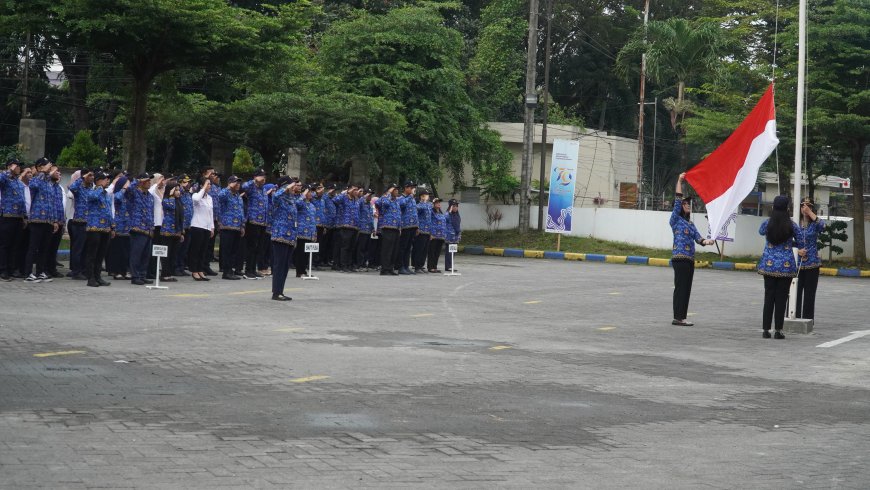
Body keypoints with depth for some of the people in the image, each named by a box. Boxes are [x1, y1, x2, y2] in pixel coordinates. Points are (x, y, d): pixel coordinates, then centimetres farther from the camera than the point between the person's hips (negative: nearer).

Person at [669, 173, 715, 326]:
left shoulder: (690, 223, 20)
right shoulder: (675, 220, 0)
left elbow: (697, 238, 10)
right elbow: (677, 201, -9)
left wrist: (706, 241, -12)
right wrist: (679, 181, -12)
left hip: (690, 259, 8)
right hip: (680, 257, -8)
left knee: (686, 288, 7)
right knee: (681, 287, -9)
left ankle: (681, 317, 11)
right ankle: (678, 317, -8)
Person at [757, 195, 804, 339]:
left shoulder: (767, 223, -4)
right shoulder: (792, 226, -7)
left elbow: (761, 232, 20)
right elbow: (801, 244, 3)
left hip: (769, 264, 1)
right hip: (786, 265, -1)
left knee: (769, 296, 8)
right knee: (781, 298, 4)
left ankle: (766, 329, 7)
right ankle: (778, 330, 3)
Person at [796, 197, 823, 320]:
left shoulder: (815, 223, 1)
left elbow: (823, 226, -24)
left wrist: (810, 213, -20)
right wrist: (797, 251, -13)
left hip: (812, 264, -1)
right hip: (796, 263, 1)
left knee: (809, 294, 3)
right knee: (795, 293, 1)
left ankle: (807, 320, 9)